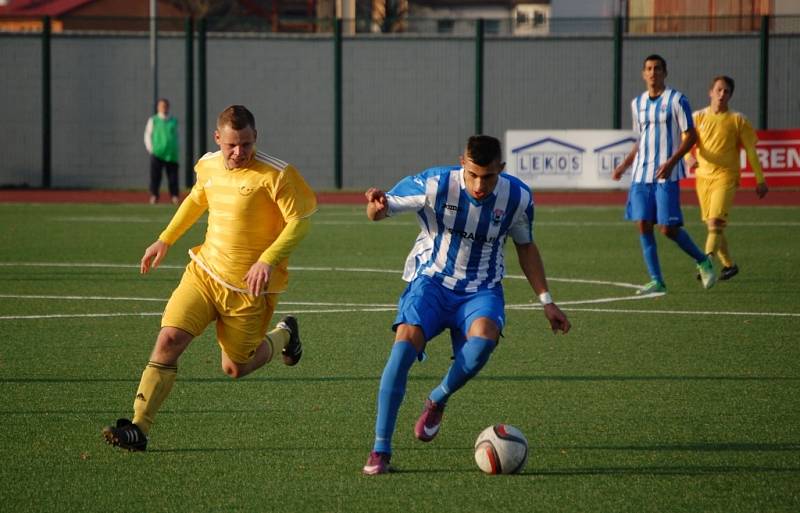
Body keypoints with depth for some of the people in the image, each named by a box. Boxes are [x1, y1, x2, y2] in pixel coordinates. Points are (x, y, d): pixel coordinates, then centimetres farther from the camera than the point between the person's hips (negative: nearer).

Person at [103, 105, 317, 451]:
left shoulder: (276, 175, -16)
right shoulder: (209, 166, 3)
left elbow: (299, 221, -15)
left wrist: (268, 260, -28)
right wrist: (165, 240, 24)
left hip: (248, 288, -4)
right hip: (204, 272, 4)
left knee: (235, 369, 8)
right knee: (169, 339, -15)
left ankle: (284, 335, 40)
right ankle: (139, 428, -13)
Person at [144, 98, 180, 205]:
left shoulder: (174, 121, 16)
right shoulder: (153, 120, 9)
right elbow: (147, 136, 8)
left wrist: (176, 150, 9)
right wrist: (151, 150, -3)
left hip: (172, 155, 2)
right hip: (157, 155, -2)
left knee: (173, 177, -2)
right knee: (155, 176, -6)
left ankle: (175, 196, -2)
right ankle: (154, 196, -5)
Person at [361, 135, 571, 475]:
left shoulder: (518, 198, -7)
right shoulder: (435, 185, -16)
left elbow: (525, 246, 11)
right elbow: (381, 210, -11)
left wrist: (546, 301, 10)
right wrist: (376, 207, -37)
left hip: (481, 290, 1)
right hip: (431, 281, -1)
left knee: (483, 339, -33)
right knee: (405, 341, -28)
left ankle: (437, 401, -2)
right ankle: (380, 450, -18)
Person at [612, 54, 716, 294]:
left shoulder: (676, 100, -4)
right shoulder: (637, 103, 14)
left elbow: (690, 136, -7)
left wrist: (671, 162, -19)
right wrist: (625, 164, 15)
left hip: (666, 175, -6)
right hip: (641, 174, 6)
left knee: (668, 228, -9)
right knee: (643, 225, -4)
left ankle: (703, 261, 15)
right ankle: (656, 281, 2)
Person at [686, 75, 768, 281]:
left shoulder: (738, 120, 2)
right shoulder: (698, 117, 7)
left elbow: (751, 151, 5)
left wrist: (760, 180, 4)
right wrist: (689, 157, -25)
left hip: (726, 177, -4)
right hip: (703, 177, 4)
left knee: (715, 222, -19)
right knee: (711, 225, 8)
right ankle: (728, 265, 24)